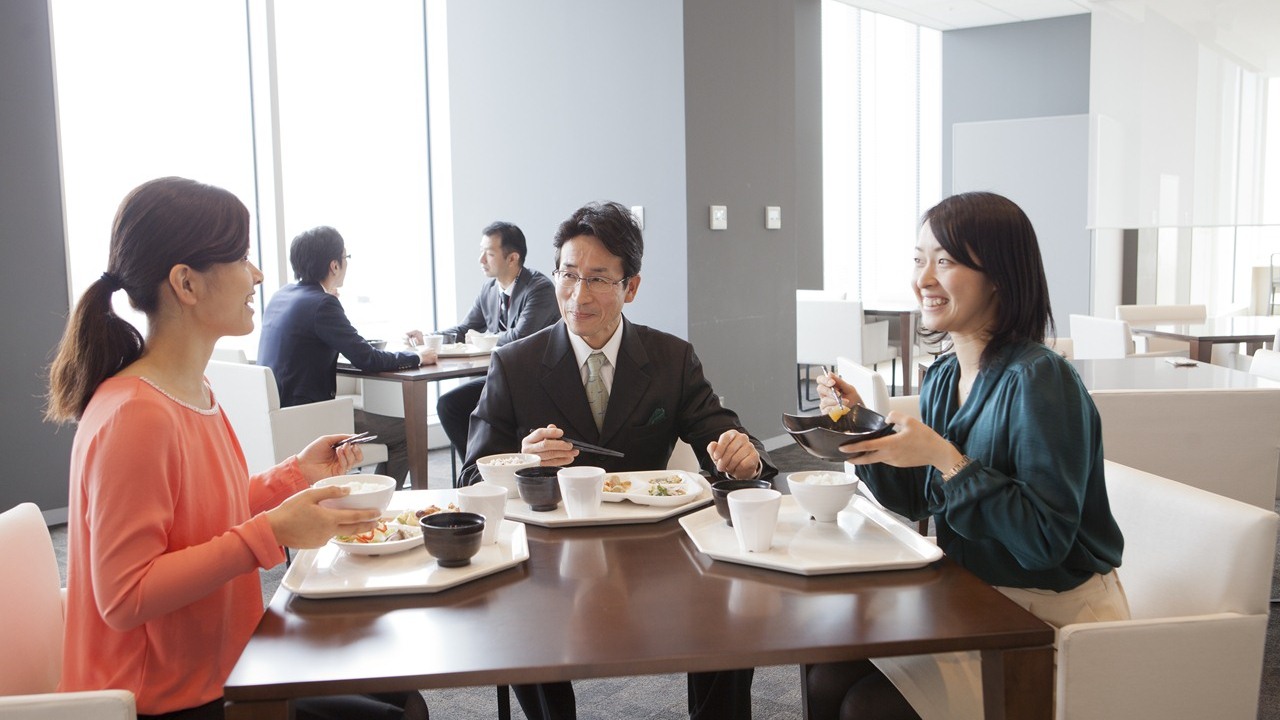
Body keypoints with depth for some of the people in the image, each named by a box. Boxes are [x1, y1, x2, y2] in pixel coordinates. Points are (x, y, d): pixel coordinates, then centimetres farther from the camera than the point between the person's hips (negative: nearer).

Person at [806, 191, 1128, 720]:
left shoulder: (1039, 380, -22)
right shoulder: (943, 378, 3)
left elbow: (1045, 541, -25)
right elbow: (916, 502, 12)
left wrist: (946, 459, -29)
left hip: (1050, 616, -7)